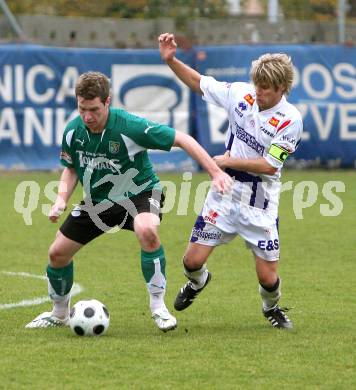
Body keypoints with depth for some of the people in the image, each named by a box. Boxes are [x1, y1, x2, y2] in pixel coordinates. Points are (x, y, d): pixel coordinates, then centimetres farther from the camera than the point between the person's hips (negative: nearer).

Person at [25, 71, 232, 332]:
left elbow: (182, 139, -21)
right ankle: (59, 313, 30)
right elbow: (71, 169, 7)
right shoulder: (73, 132, -13)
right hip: (98, 200, 5)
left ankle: (158, 306, -23)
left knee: (146, 231, -38)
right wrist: (61, 199, -11)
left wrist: (215, 172, -25)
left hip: (139, 193, -5)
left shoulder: (131, 127, -29)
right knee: (58, 253, 2)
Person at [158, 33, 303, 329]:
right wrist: (170, 60, -4)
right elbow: (198, 83, 8)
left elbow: (270, 165, -17)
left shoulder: (290, 120, -15)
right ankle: (197, 282, 39)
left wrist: (230, 161, -14)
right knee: (193, 260, 0)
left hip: (260, 206, -3)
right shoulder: (241, 94, -4)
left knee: (268, 278, -4)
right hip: (224, 193, 3)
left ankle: (272, 307, 33)